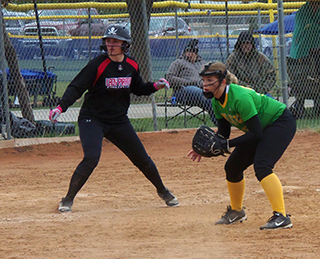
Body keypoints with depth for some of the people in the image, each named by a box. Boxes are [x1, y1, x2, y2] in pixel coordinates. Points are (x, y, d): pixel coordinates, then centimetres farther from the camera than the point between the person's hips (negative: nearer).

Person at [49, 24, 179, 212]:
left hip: (119, 121, 5)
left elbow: (138, 89, 16)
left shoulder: (132, 66, -1)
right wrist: (61, 107, -34)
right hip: (92, 119, -5)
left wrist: (156, 86, -4)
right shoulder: (98, 65, -16)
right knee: (91, 158, -24)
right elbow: (76, 88, -20)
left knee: (142, 159, 10)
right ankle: (68, 199, -11)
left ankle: (163, 191, 34)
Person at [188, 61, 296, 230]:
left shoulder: (240, 97, -33)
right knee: (232, 167, 11)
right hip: (263, 127, 9)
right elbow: (223, 132, 4)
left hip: (281, 122, -9)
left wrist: (227, 145, -33)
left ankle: (281, 217, -30)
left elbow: (256, 134, -31)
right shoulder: (217, 101, -6)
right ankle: (236, 211, 33)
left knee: (261, 166, -28)